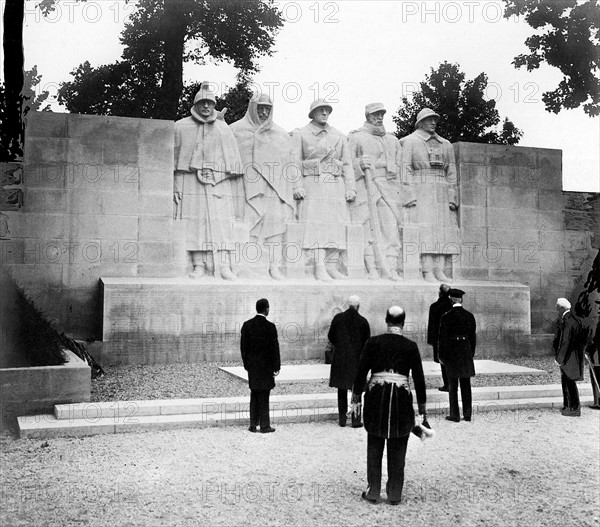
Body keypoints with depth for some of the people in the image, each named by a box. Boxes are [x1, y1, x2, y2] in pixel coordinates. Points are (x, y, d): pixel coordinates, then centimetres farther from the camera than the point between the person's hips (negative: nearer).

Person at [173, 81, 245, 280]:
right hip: (190, 182, -1)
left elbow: (233, 159, 11)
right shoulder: (181, 127, 9)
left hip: (219, 184, 1)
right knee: (195, 222, -4)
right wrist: (174, 187, -2)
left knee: (222, 223, -6)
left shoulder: (223, 129, 13)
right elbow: (174, 158, 7)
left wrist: (236, 192, 4)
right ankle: (199, 265, 1)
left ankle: (223, 266, -6)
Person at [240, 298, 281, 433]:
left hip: (252, 366, 4)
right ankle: (264, 425, 6)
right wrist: (276, 367, -2)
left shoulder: (247, 325, 0)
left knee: (254, 395, 13)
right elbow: (274, 348, -11)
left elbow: (243, 346, 4)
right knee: (264, 396, 1)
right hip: (265, 366, -4)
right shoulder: (270, 326, -13)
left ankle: (253, 424, 16)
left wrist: (246, 364, 13)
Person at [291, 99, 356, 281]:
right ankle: (319, 268, -15)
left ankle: (332, 267, 0)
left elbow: (347, 164, 13)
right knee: (315, 225, -12)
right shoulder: (300, 134, 9)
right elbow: (295, 162, 1)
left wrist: (350, 188, 3)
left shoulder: (339, 136, 17)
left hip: (336, 186, 3)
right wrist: (297, 186, -12)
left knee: (336, 225, -2)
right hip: (312, 186, -3)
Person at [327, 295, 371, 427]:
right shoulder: (362, 321, -10)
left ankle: (342, 418, 16)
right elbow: (367, 341, -5)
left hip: (340, 358, 2)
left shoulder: (338, 318, -4)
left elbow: (330, 336, 3)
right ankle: (355, 419, 6)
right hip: (357, 358, -2)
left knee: (341, 389, 13)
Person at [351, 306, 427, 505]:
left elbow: (362, 371, 0)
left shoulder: (373, 342, 0)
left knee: (375, 447, 11)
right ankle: (395, 494, 16)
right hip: (401, 397, 0)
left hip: (376, 395, 0)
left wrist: (356, 394, 11)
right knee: (397, 449, 10)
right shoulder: (410, 346, 1)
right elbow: (418, 377, 5)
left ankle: (373, 492, 16)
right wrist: (422, 404, 13)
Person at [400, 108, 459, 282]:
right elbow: (406, 168, 0)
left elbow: (451, 172, 14)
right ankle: (427, 271, -17)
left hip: (441, 192, 5)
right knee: (425, 229, -13)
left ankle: (439, 270, -5)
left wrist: (452, 197, 3)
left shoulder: (446, 145, 20)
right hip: (420, 189, -4)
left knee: (443, 229, -4)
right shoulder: (410, 141, 8)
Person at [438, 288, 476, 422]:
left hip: (451, 352, -3)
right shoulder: (470, 316, 1)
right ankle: (467, 414, 14)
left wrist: (441, 356, -2)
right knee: (466, 384, 10)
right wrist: (471, 353, 15)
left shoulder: (446, 317, -10)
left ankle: (455, 414, 6)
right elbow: (473, 337, 6)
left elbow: (442, 337, -9)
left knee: (452, 385, 4)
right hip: (466, 353, 4)